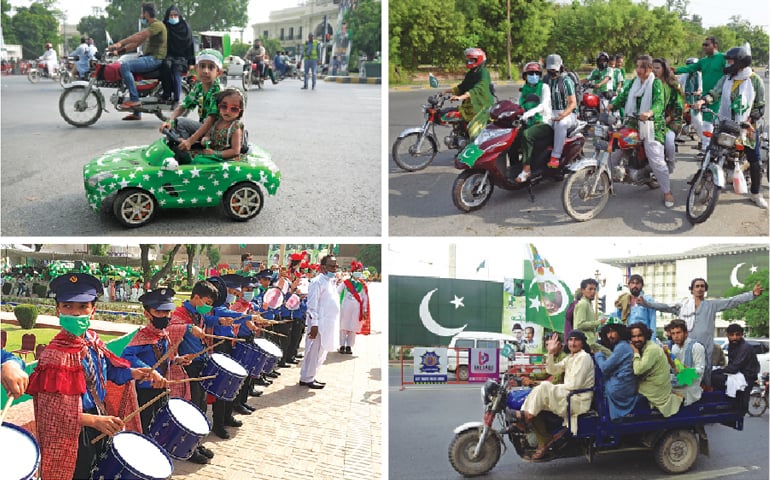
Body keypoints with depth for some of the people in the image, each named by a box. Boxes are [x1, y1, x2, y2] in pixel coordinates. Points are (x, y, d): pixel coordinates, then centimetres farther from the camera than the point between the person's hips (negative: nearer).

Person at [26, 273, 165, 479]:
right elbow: (53, 409, -25)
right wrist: (95, 421, -32)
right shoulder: (54, 355, -23)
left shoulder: (93, 340, -1)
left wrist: (139, 373, 0)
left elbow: (110, 367, 16)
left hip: (100, 430, 7)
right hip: (74, 438, -7)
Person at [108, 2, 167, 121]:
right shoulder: (151, 26, 23)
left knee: (125, 66, -24)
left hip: (155, 59, -11)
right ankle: (136, 113, 18)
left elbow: (138, 37, -21)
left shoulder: (157, 25, -11)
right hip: (149, 58, 11)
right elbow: (138, 42, 20)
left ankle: (134, 99, -26)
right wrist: (122, 47, 8)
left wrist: (119, 43, -21)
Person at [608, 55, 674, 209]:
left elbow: (659, 102, -20)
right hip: (632, 123, 6)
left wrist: (649, 113, -41)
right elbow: (623, 96, 4)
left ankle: (667, 192, -4)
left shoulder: (656, 83, -5)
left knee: (656, 160, -13)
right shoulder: (633, 83, 15)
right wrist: (610, 106, -15)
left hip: (651, 125, -6)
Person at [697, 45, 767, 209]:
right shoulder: (726, 78, 4)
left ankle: (756, 194, 16)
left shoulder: (755, 80, -4)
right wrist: (703, 100, -31)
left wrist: (751, 121, -15)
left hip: (747, 126, -2)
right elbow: (715, 92, -11)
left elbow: (760, 106, -2)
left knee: (755, 162, 1)